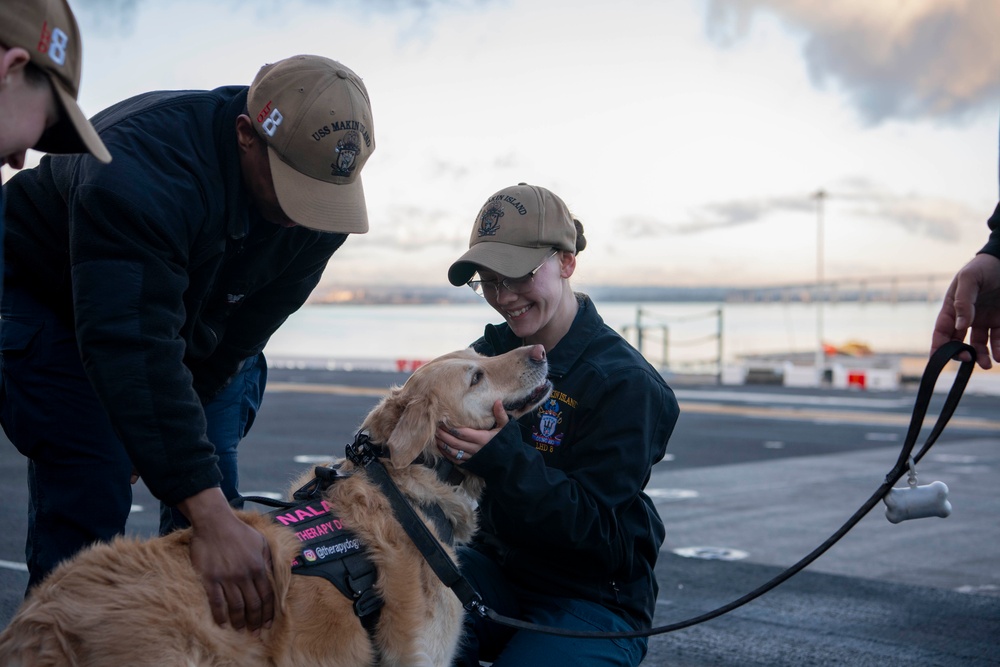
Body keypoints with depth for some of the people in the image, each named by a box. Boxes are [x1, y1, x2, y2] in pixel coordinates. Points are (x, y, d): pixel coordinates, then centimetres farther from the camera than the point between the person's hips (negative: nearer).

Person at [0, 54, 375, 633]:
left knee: (212, 492, -3)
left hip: (189, 316, 6)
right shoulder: (143, 164, -41)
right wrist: (209, 515, -53)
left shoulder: (319, 201, -20)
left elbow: (242, 333, -12)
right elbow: (132, 347, -48)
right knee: (90, 487, -20)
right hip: (47, 298, -5)